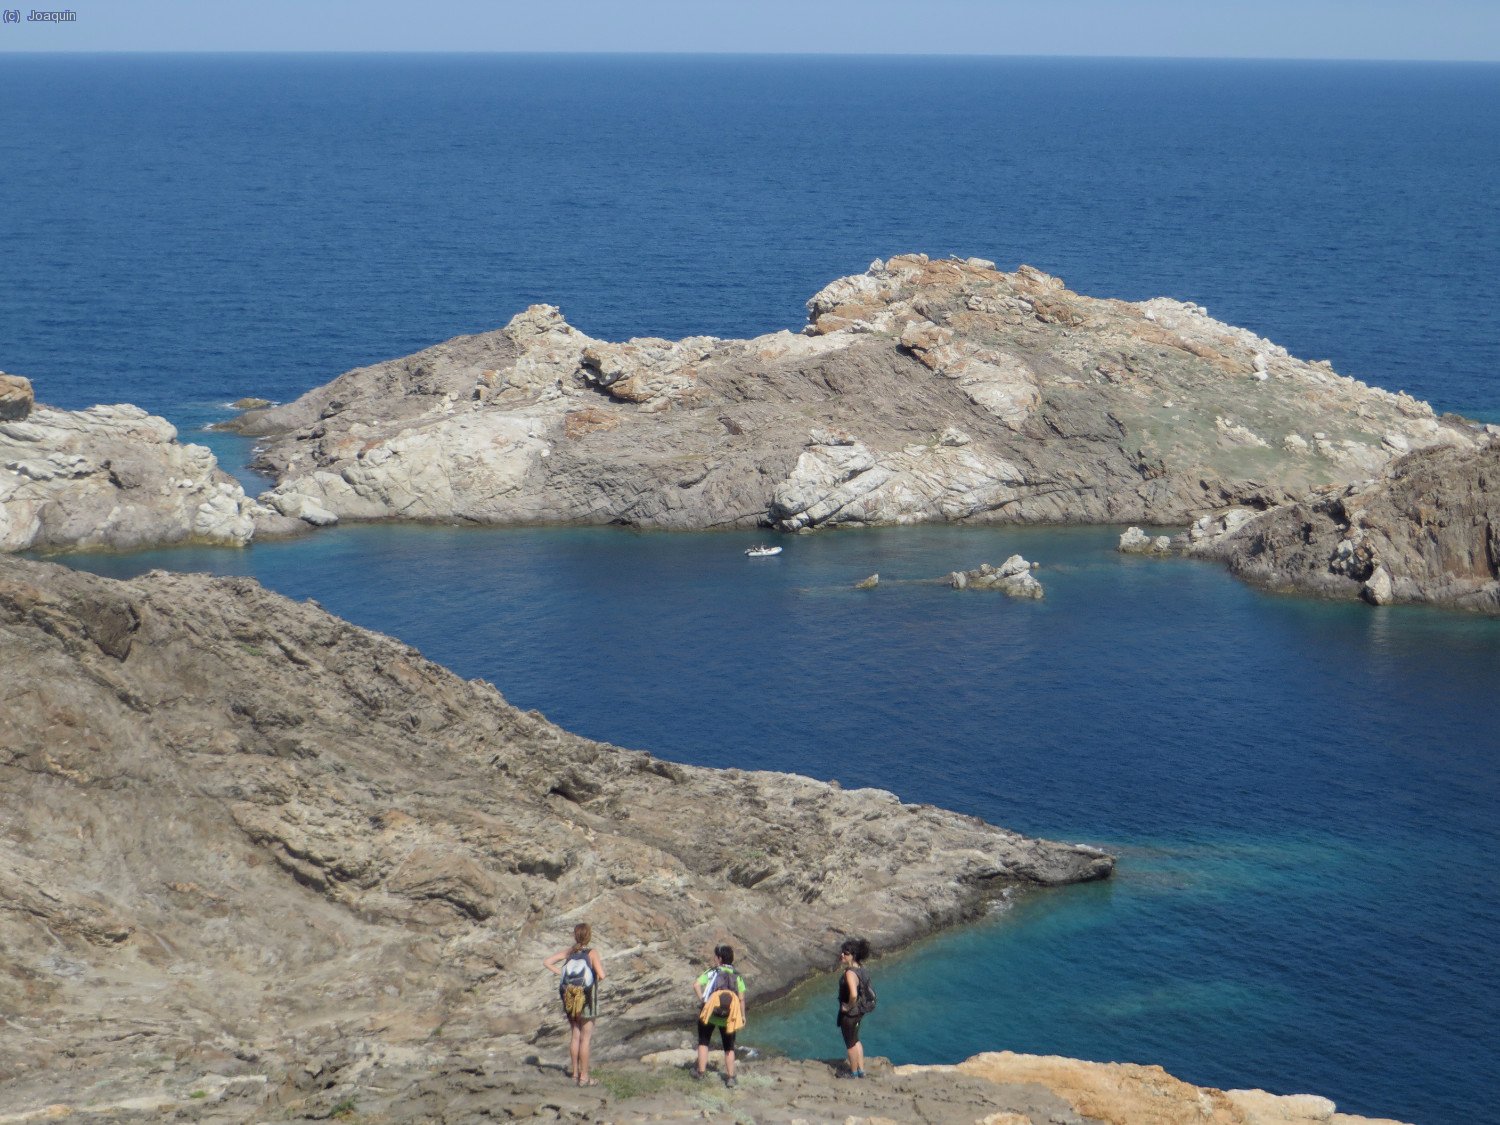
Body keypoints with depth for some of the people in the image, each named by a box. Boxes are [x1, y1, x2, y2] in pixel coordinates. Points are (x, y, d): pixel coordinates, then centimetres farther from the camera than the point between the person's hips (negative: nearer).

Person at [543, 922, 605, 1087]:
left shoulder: (569, 951, 1)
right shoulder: (592, 953, -12)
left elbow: (547, 962, 1)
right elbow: (601, 975, -22)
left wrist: (562, 973, 4)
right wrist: (601, 967, -1)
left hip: (570, 998, 4)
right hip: (587, 1000, -4)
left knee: (575, 1036, 16)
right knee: (585, 1038, 3)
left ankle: (575, 1073, 22)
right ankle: (584, 1077, 5)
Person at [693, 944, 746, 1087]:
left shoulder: (712, 972, -2)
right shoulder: (737, 975, 3)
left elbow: (696, 985, -17)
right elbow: (741, 998, -4)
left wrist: (702, 1000, -10)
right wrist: (742, 1016, 3)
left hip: (709, 1012, -2)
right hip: (728, 1016, 2)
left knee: (703, 1042, 18)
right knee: (729, 1047, 15)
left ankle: (701, 1071, 18)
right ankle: (730, 1077, 10)